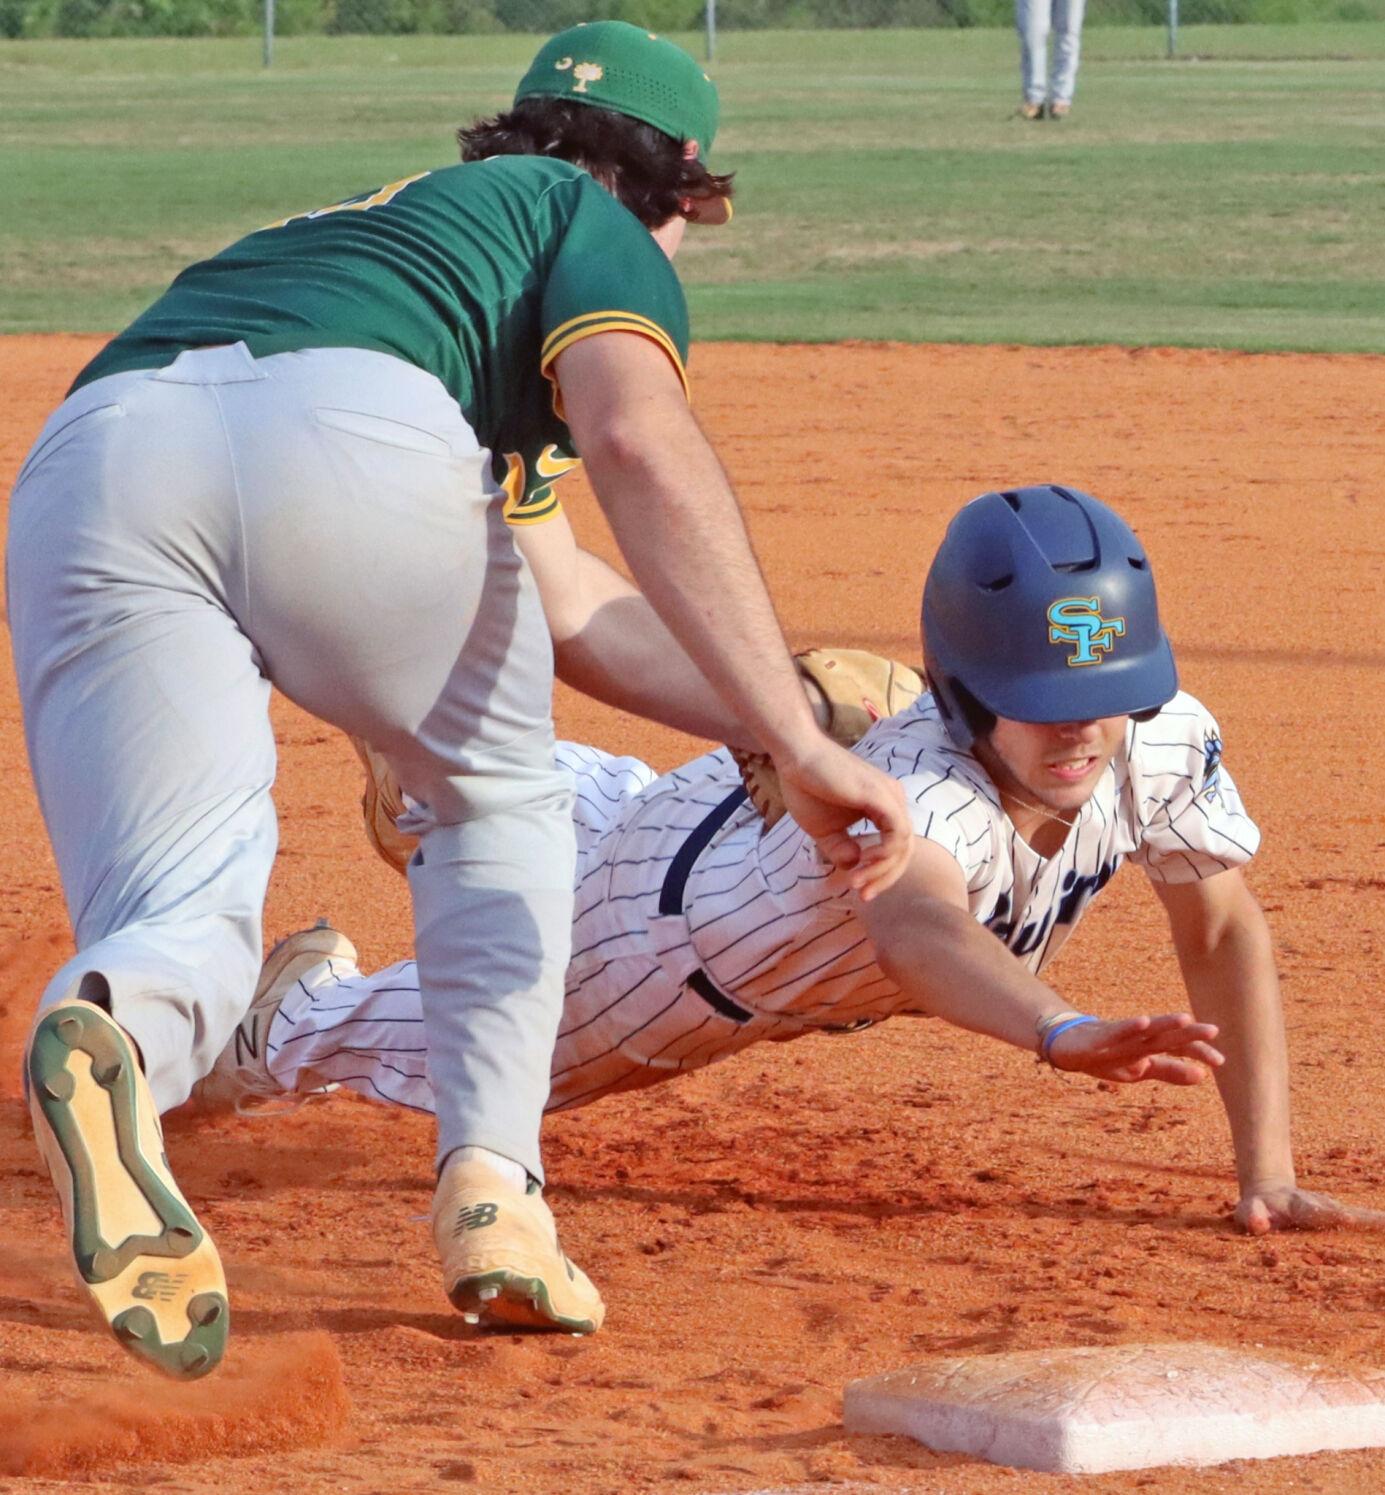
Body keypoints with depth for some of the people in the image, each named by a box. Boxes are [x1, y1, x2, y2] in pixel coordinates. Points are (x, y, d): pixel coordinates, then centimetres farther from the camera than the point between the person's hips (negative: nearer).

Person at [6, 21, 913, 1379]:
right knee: (497, 798, 25)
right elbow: (641, 444, 2)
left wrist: (788, 721, 48)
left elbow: (565, 606, 45)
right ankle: (492, 1190, 8)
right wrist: (797, 742, -3)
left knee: (184, 923, -2)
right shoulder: (589, 221, 26)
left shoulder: (356, 230, 46)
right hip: (349, 438, -4)